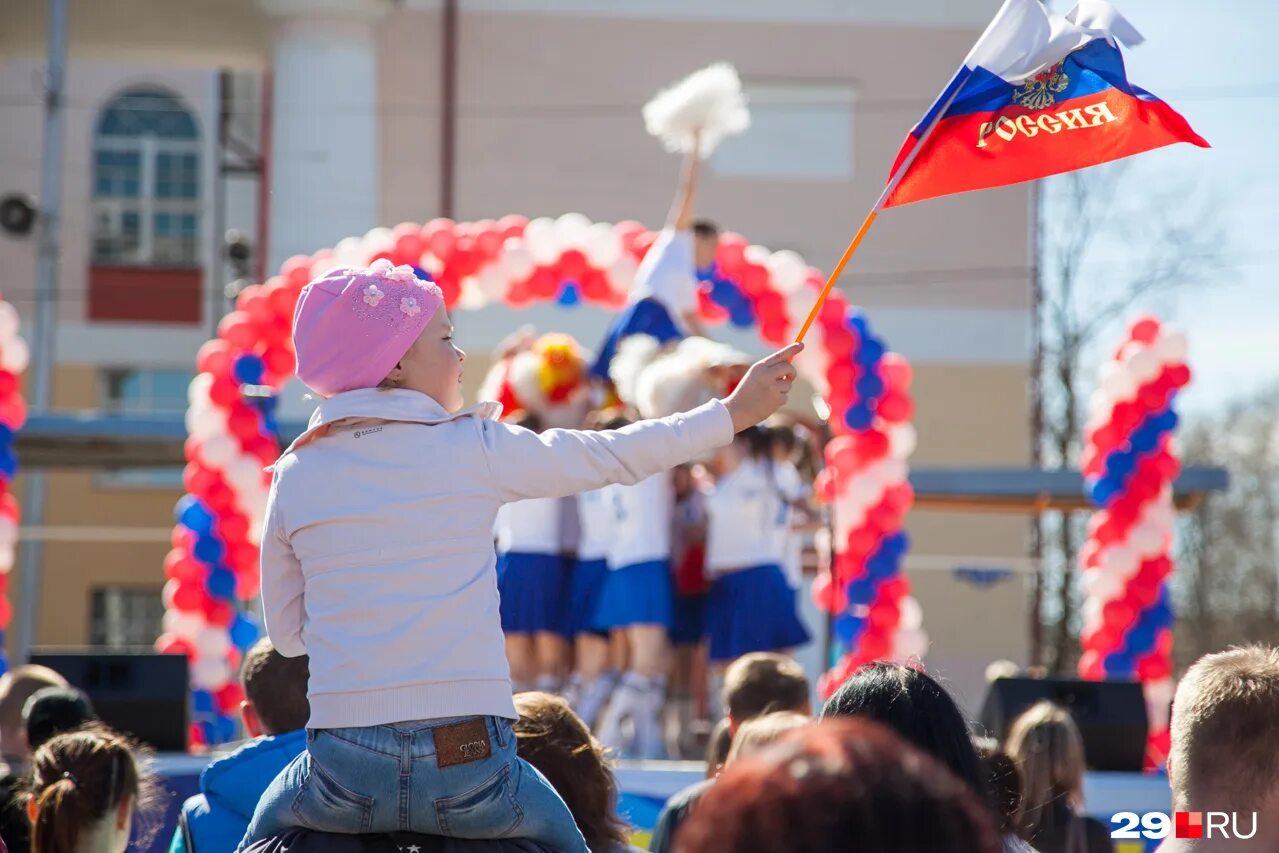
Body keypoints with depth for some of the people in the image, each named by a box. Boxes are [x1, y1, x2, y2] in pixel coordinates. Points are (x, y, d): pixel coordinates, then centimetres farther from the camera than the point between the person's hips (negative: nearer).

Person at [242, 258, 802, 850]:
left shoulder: (296, 475, 3)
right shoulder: (474, 448, -2)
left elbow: (285, 635, 11)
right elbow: (617, 457, 9)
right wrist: (736, 411, 21)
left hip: (343, 767, 1)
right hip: (467, 763, -1)